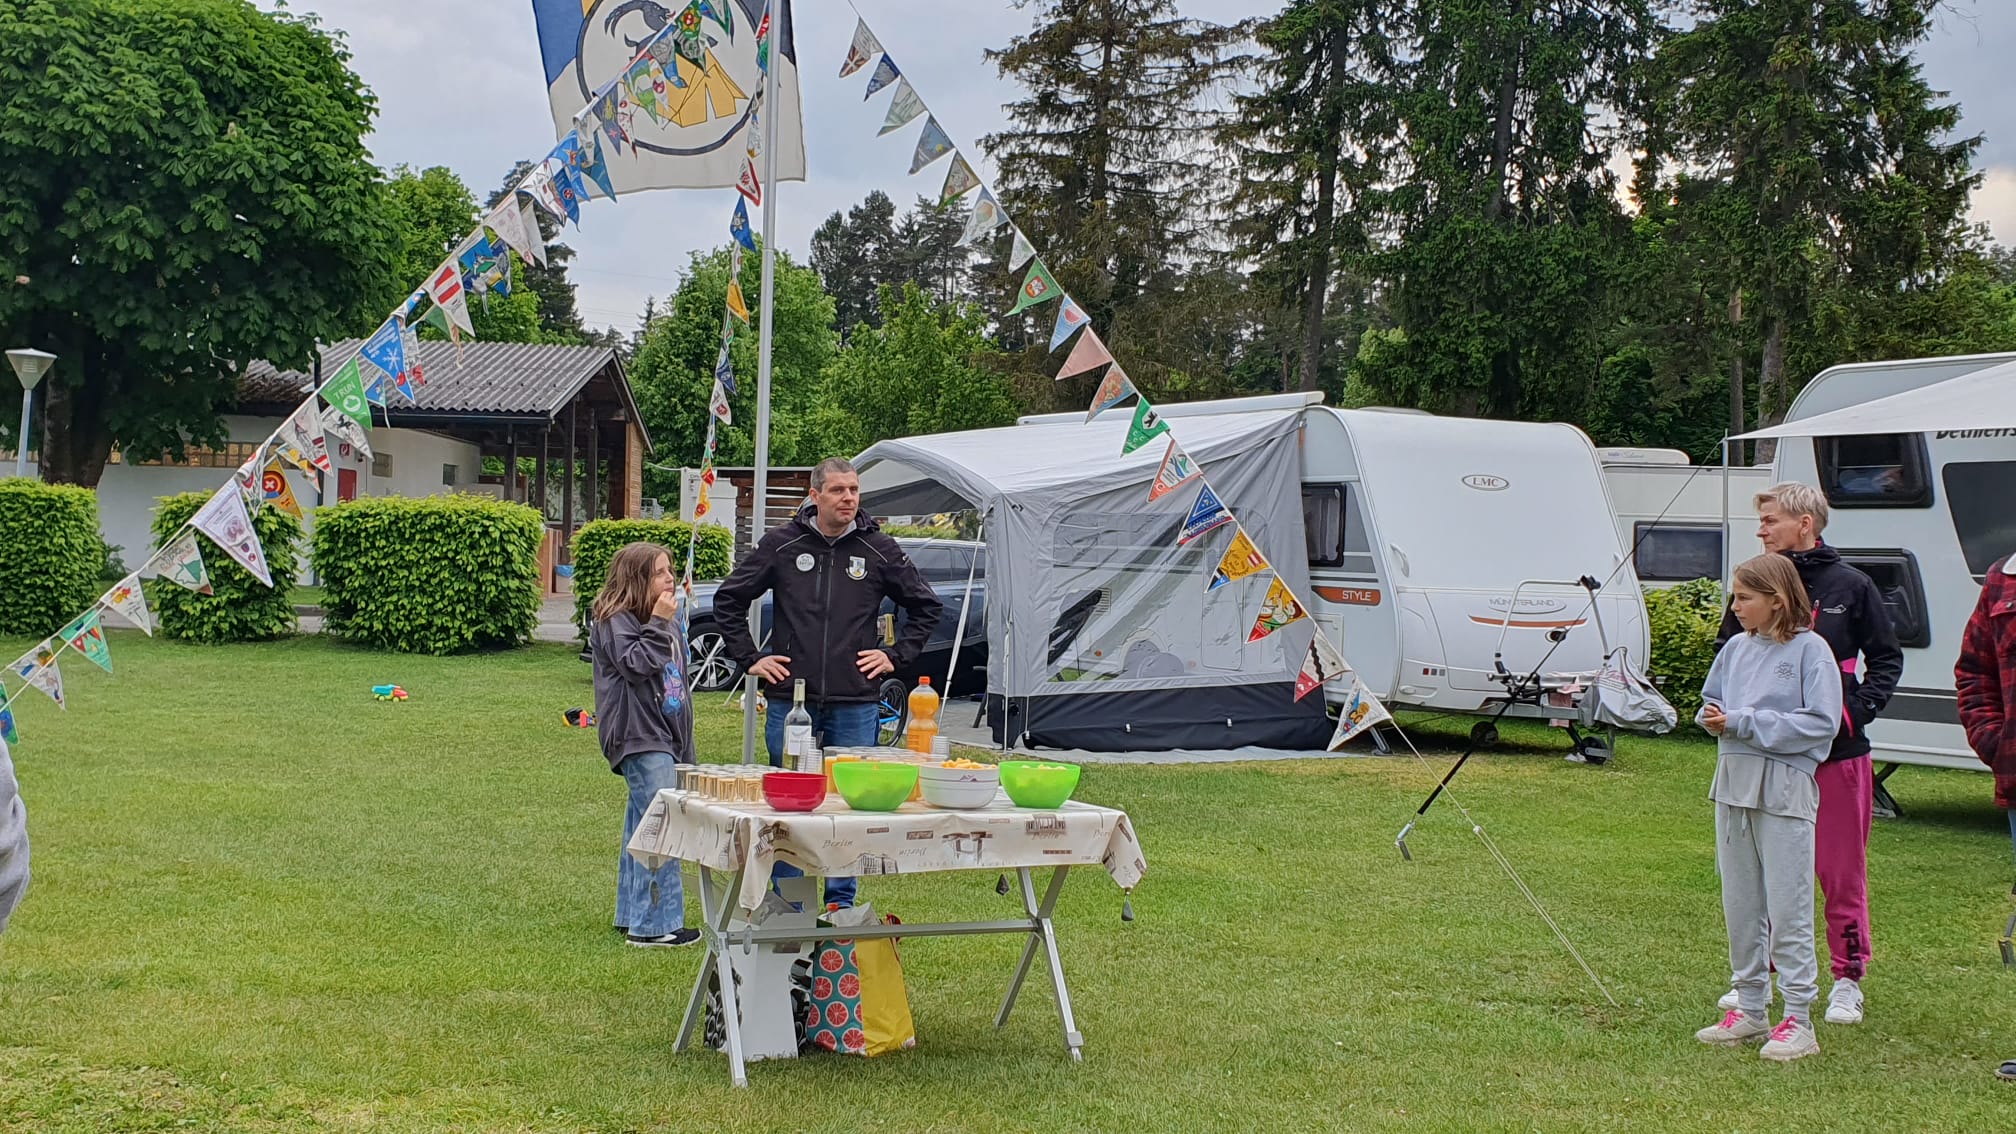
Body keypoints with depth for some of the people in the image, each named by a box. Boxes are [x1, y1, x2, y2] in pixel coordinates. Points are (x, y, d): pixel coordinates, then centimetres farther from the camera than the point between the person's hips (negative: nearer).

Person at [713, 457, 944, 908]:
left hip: (856, 704, 0)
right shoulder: (782, 544, 2)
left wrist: (895, 656, 6)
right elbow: (728, 599, 11)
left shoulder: (879, 549, 3)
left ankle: (841, 905, 14)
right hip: (789, 698, 0)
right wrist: (750, 658, 5)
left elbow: (927, 607, 15)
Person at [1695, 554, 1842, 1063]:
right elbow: (1710, 704, 18)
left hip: (1785, 790, -6)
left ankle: (1798, 1019, 3)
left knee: (1788, 908, -4)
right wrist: (1713, 718, -6)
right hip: (1733, 785, 7)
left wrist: (1743, 722, -17)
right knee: (1739, 905, 12)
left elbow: (1821, 722, -16)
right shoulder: (1737, 648, 9)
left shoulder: (1810, 650, -8)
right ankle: (1750, 1008, 22)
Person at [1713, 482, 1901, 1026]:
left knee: (1842, 871, 4)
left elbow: (1886, 659, 5)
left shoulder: (1850, 586, -1)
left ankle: (1848, 980, 15)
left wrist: (1856, 710, -9)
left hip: (1838, 752, -2)